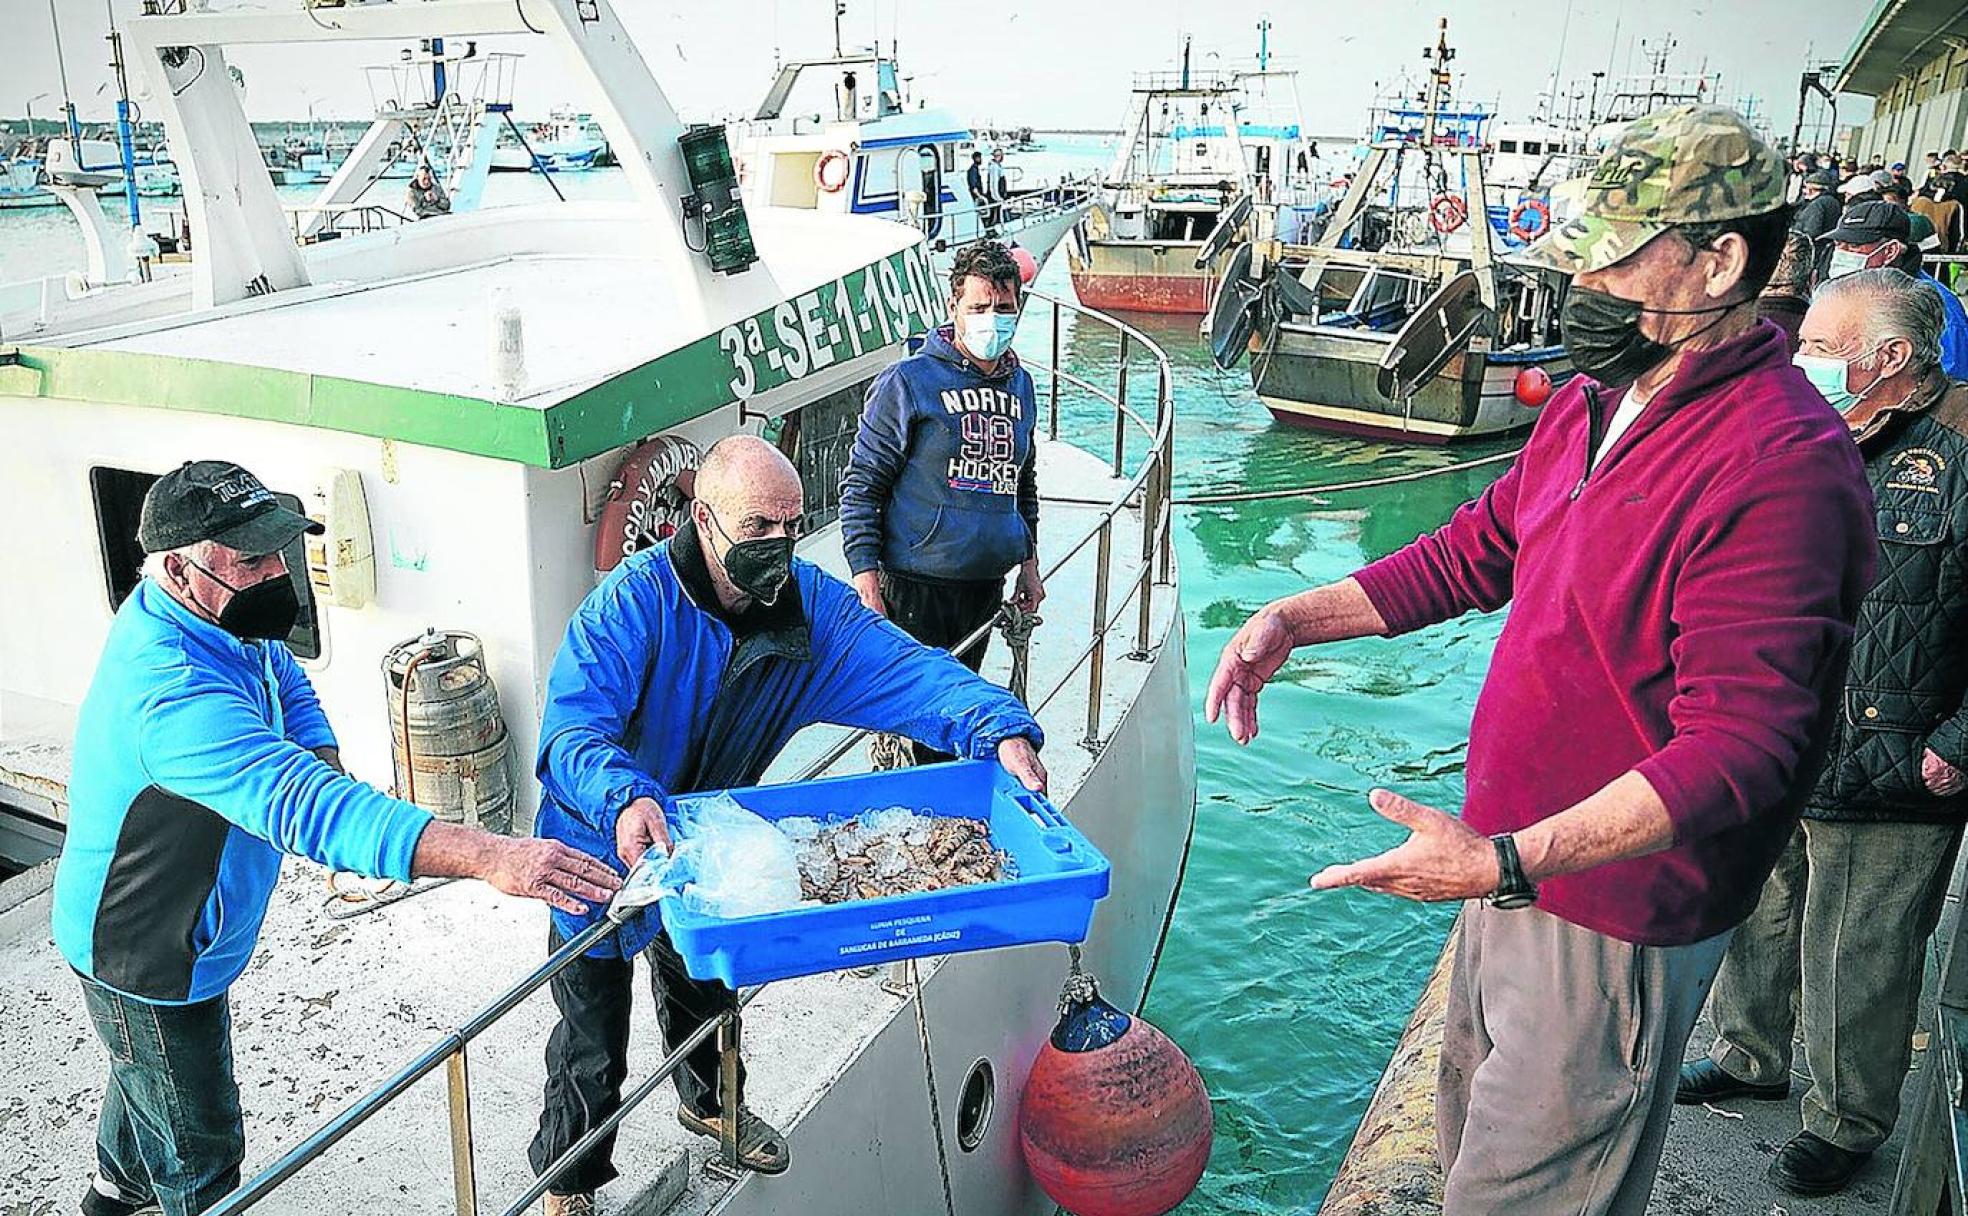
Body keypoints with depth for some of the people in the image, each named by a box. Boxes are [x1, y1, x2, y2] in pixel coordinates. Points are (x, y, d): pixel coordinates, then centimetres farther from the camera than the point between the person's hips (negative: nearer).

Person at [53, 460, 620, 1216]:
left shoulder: (210, 617, -10)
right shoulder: (172, 690, -41)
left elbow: (280, 673, 11)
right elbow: (300, 808, -53)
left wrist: (323, 765, -9)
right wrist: (490, 858, -62)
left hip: (168, 935, 10)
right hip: (147, 964, -10)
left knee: (149, 1078, 36)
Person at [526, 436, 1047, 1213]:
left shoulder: (813, 605, -18)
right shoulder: (635, 600, -32)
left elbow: (907, 669, -28)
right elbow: (572, 724, -43)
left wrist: (1000, 727, -45)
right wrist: (623, 798, -64)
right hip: (606, 849, -5)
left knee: (704, 990, 31)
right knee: (593, 1047, 9)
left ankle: (708, 1103, 61)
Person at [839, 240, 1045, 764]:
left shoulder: (1021, 385, 12)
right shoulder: (908, 381, -8)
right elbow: (861, 484, -8)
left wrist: (1028, 561, 19)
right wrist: (866, 575, -14)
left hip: (986, 585, 6)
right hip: (915, 587, -6)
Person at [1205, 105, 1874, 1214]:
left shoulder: (1783, 464, -25)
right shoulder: (1597, 403, 4)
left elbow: (1736, 747, -30)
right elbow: (1478, 550, 14)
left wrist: (1507, 862, -36)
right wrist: (1295, 619, 3)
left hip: (1616, 910, -8)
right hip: (1516, 870, 8)